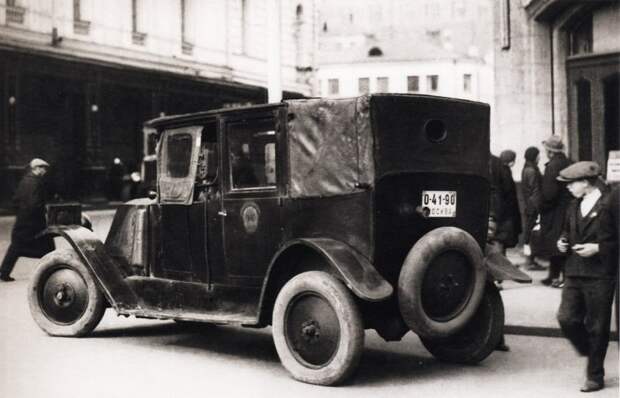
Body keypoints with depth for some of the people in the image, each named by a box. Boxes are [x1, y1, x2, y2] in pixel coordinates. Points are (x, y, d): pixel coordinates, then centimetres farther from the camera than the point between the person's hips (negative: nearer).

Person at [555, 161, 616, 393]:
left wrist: (597, 248, -19)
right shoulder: (574, 206, 12)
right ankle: (589, 350, 26)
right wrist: (563, 242, 7)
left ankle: (595, 376, 16)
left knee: (596, 327, 3)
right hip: (574, 273, 6)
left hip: (599, 276, -6)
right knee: (566, 318, -1)